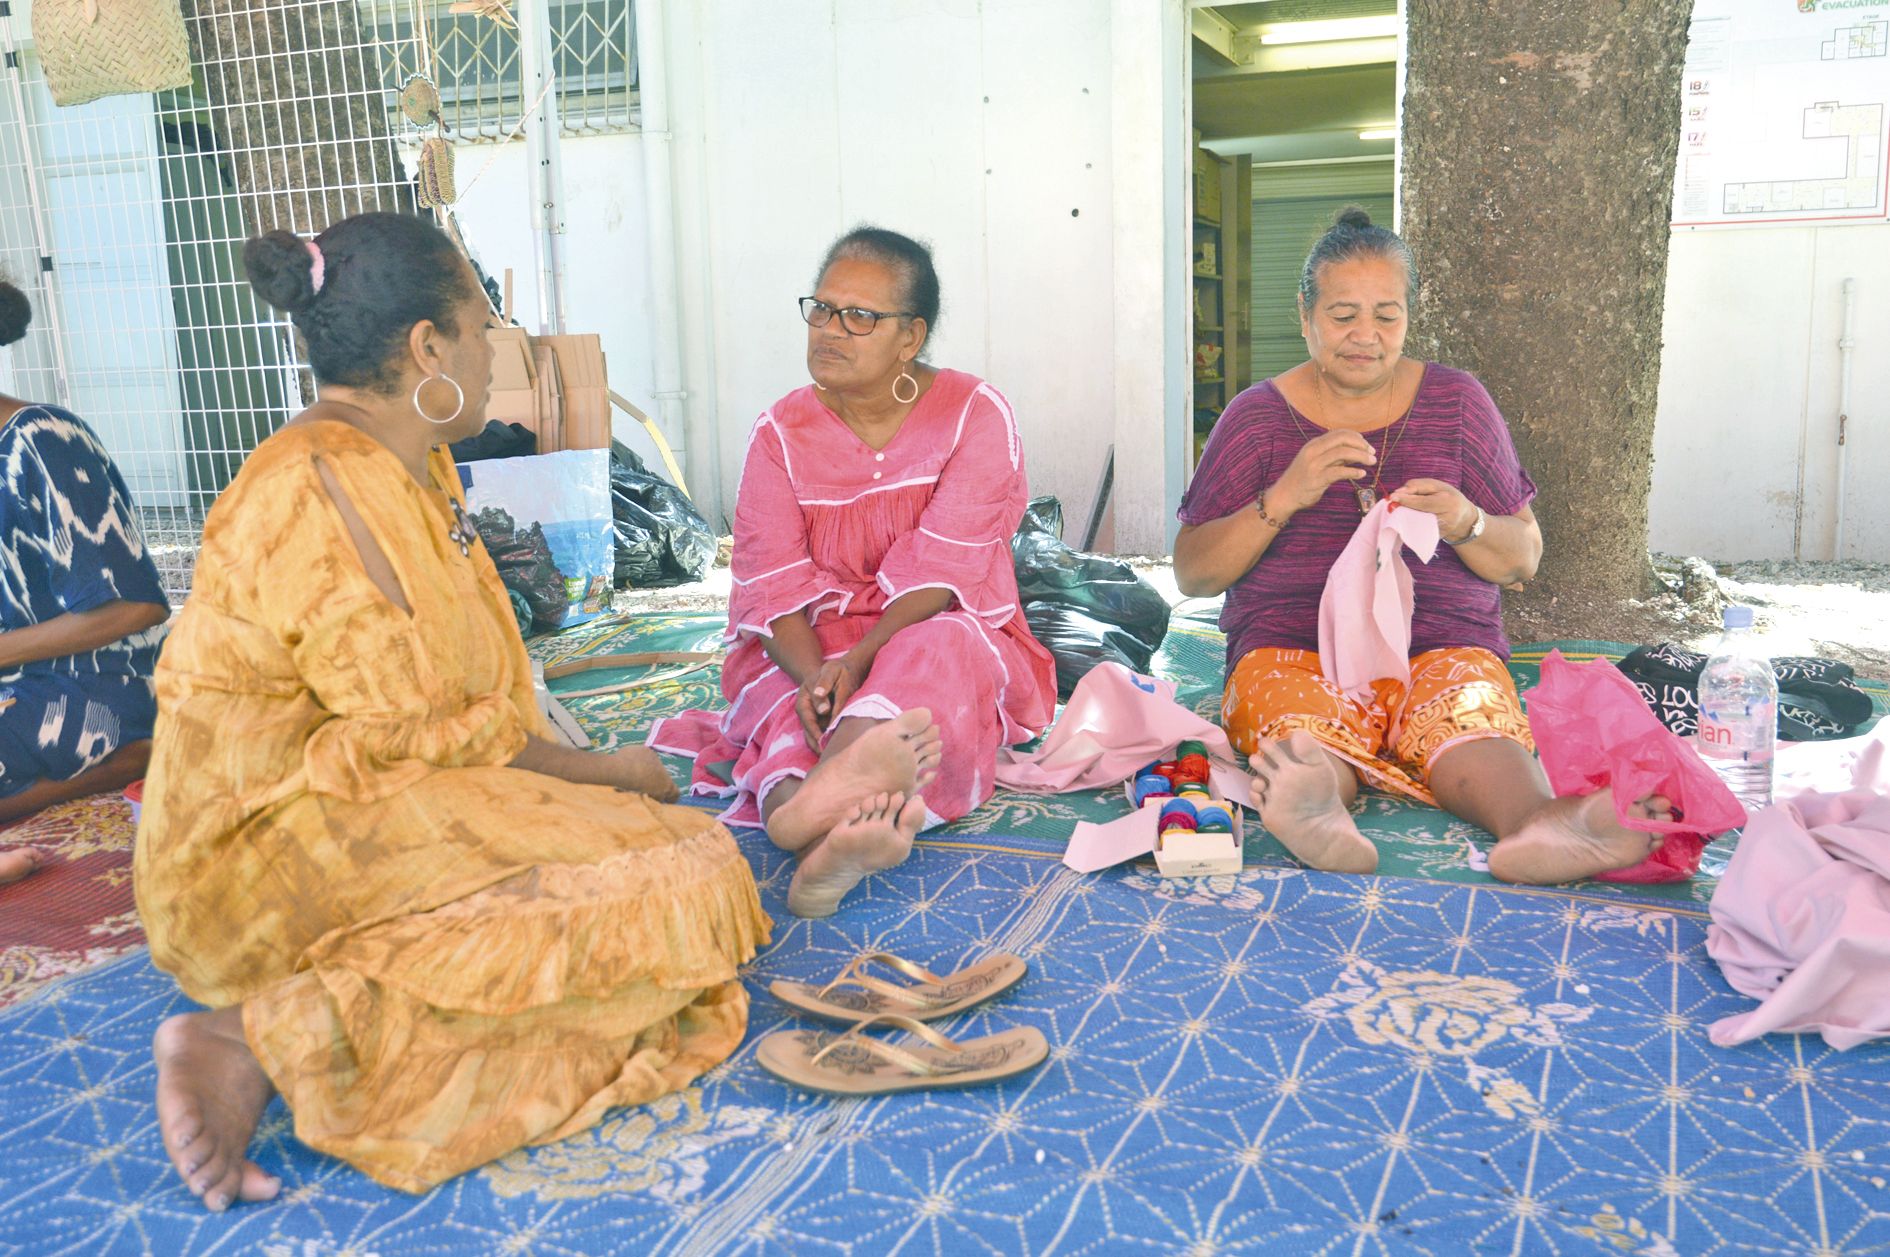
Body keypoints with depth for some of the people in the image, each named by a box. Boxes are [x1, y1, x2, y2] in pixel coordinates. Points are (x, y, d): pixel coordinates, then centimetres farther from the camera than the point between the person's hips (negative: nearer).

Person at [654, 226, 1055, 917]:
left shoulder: (975, 415, -5)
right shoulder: (780, 431, 2)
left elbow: (939, 572, -15)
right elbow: (774, 581, -8)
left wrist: (858, 661, -29)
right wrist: (812, 673, -29)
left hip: (933, 635, -2)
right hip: (808, 647, 2)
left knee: (939, 652, -36)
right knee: (782, 695, -31)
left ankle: (813, 810, -62)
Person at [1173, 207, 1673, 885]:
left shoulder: (1457, 402, 14)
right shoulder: (1257, 415, 10)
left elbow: (1523, 561, 14)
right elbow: (1191, 574, 4)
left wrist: (1464, 523, -9)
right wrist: (1282, 499, -12)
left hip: (1441, 643, 1)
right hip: (1289, 643, 0)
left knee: (1472, 717, -36)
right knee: (1306, 731, -37)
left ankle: (1537, 823, -63)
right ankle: (1311, 799, -66)